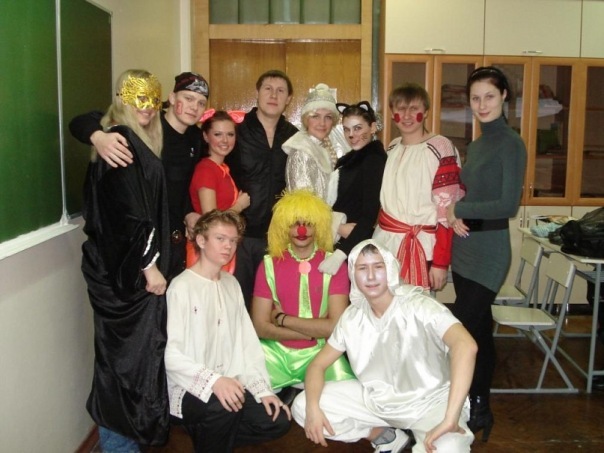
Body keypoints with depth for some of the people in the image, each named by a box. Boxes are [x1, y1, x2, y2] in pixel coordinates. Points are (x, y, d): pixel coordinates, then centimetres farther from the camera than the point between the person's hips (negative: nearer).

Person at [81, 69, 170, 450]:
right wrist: (149, 265, -19)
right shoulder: (122, 143, -16)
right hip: (128, 268, -10)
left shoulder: (131, 141, 15)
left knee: (120, 351, 17)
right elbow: (129, 213, -21)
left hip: (120, 265, 10)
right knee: (132, 351, -1)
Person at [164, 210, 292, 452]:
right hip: (191, 389, -7)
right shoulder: (182, 287, -13)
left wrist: (263, 389, -2)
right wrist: (212, 380, -31)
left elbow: (247, 341, 6)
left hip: (230, 384, 7)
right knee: (223, 407, -35)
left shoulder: (232, 284, 10)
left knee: (278, 421, -7)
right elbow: (170, 352, -20)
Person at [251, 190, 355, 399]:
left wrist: (282, 319, -8)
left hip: (319, 353, -1)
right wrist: (314, 331, -10)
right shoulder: (269, 264, 0)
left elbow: (335, 326, -12)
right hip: (277, 353, 1)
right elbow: (260, 326, -6)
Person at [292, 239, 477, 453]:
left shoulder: (419, 306, -24)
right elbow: (318, 365, 0)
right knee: (302, 406, -7)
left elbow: (465, 345, -40)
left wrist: (450, 420, -46)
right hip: (378, 398, 5)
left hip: (430, 401, -5)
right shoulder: (352, 317, -6)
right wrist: (313, 407, -21)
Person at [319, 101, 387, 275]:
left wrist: (340, 253, -30)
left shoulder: (375, 159, -13)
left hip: (358, 248, -8)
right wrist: (338, 227, -8)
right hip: (339, 242, 8)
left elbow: (369, 216, -22)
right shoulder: (351, 159, 12)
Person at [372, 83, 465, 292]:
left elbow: (447, 209, -13)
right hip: (385, 243, 6)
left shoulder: (440, 147, -9)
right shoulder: (392, 148, 11)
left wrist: (440, 262, -15)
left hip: (420, 247, -6)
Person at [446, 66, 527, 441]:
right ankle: (479, 408, 27)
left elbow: (509, 205, -18)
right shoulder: (476, 145, 13)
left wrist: (457, 210, -13)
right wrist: (453, 217, -4)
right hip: (465, 250, 8)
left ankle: (476, 410, 10)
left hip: (488, 254, -8)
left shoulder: (512, 144, -11)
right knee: (479, 330, 15)